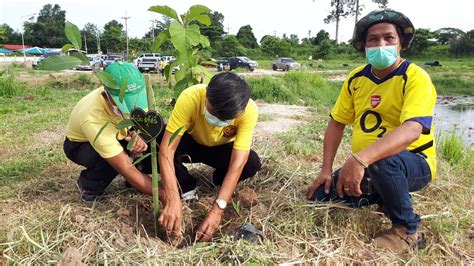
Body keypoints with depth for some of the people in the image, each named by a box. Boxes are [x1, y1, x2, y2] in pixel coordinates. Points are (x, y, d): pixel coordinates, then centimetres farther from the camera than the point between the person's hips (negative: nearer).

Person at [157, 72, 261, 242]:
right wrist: (172, 199, -48)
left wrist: (218, 209, -45)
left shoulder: (249, 110, -34)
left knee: (252, 163, -31)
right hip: (191, 142, 0)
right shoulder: (190, 98, -36)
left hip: (222, 149, 0)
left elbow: (238, 163, -36)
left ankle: (221, 180, 3)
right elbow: (166, 149, -38)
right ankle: (186, 186, -6)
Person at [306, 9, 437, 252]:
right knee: (320, 198, -5)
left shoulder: (416, 78, -17)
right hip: (364, 166, 6)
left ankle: (407, 229, -12)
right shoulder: (356, 78, 2)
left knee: (383, 161, -39)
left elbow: (412, 130, -34)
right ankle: (382, 196, 17)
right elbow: (336, 123, 6)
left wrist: (360, 159, -47)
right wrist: (326, 169, -5)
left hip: (413, 164, -6)